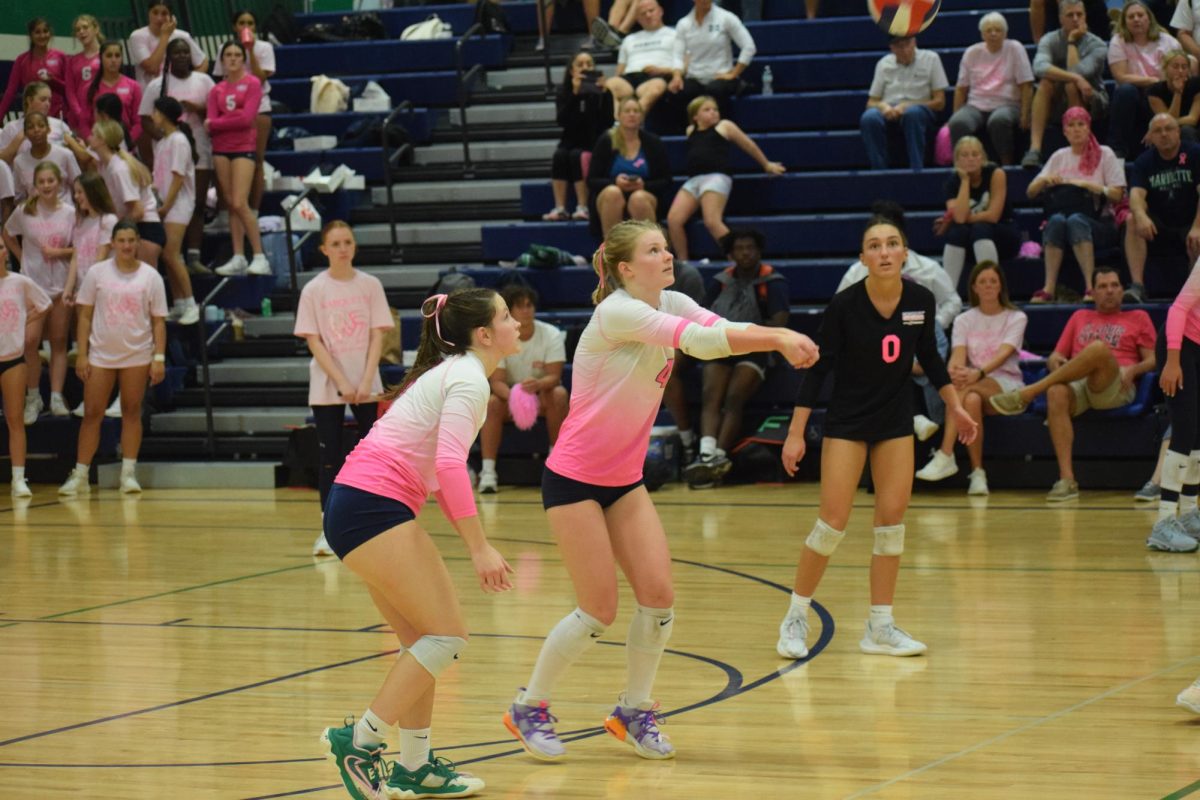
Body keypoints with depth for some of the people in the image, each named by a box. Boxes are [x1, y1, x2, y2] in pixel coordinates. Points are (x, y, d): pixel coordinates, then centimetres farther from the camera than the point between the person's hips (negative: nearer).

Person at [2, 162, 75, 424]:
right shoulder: (24, 211, -3)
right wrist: (22, 257, 4)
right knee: (30, 339, -12)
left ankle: (57, 397, 8)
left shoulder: (70, 213, -2)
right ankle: (33, 397, 0)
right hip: (33, 283, -1)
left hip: (61, 284, 1)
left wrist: (59, 252, -13)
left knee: (59, 341, 5)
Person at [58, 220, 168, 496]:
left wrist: (159, 358, -7)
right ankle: (80, 476, 4)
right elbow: (85, 315, 2)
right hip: (100, 355, 0)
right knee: (92, 413, -1)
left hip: (137, 356, 0)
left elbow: (158, 321, 1)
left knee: (132, 412, 3)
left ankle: (128, 473, 9)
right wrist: (81, 354, -4)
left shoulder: (150, 276, 0)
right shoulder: (97, 273, 0)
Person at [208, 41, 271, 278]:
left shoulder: (252, 84, -1)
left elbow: (246, 118, -12)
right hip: (221, 149, 5)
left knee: (240, 204, -15)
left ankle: (259, 257, -11)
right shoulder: (217, 90, 11)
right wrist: (234, 118, -14)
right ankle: (238, 258, 6)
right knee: (231, 205, 4)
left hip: (244, 148, -5)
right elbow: (211, 123, 3)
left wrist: (216, 122, -5)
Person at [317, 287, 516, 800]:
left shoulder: (453, 374, 21)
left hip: (359, 505, 10)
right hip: (374, 507, -10)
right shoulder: (468, 379, -9)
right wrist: (480, 549, -23)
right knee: (447, 636, -9)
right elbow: (449, 464, -22)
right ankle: (358, 742, -7)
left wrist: (474, 545, 20)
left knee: (423, 640, 13)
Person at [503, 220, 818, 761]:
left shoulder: (671, 305, 3)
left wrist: (780, 337, -33)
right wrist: (776, 338, -38)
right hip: (574, 480, -7)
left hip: (624, 480, 7)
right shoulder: (618, 312, -21)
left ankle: (634, 712, 15)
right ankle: (527, 709, 13)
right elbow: (699, 341, -33)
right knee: (600, 611, -6)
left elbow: (727, 330, -13)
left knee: (659, 597, -3)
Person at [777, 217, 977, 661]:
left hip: (896, 422, 4)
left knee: (892, 519, 0)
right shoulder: (844, 305, -17)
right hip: (847, 421, -4)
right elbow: (818, 368, -13)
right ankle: (796, 619, 8)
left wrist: (955, 406, 12)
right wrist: (796, 433, -14)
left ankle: (880, 628, 8)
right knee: (833, 523, -7)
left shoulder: (921, 301, -7)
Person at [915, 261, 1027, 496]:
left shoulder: (1016, 318, 4)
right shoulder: (964, 320, 11)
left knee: (967, 388, -36)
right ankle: (977, 472, -36)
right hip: (975, 385, 2)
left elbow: (1004, 354, -15)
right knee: (971, 400, -37)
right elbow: (958, 355, -6)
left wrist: (979, 373, -36)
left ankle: (945, 456, -43)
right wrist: (954, 371, -33)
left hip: (1007, 386, -2)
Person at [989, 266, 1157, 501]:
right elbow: (1054, 357, 25)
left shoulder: (1138, 318, 24)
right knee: (1056, 393, -36)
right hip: (1078, 384, 3)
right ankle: (1067, 480, -42)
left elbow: (1152, 360, 14)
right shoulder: (1080, 317, 32)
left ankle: (1026, 394, -32)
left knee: (1099, 348, -36)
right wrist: (1054, 362, 0)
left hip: (1116, 388, -3)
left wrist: (1133, 370, -8)